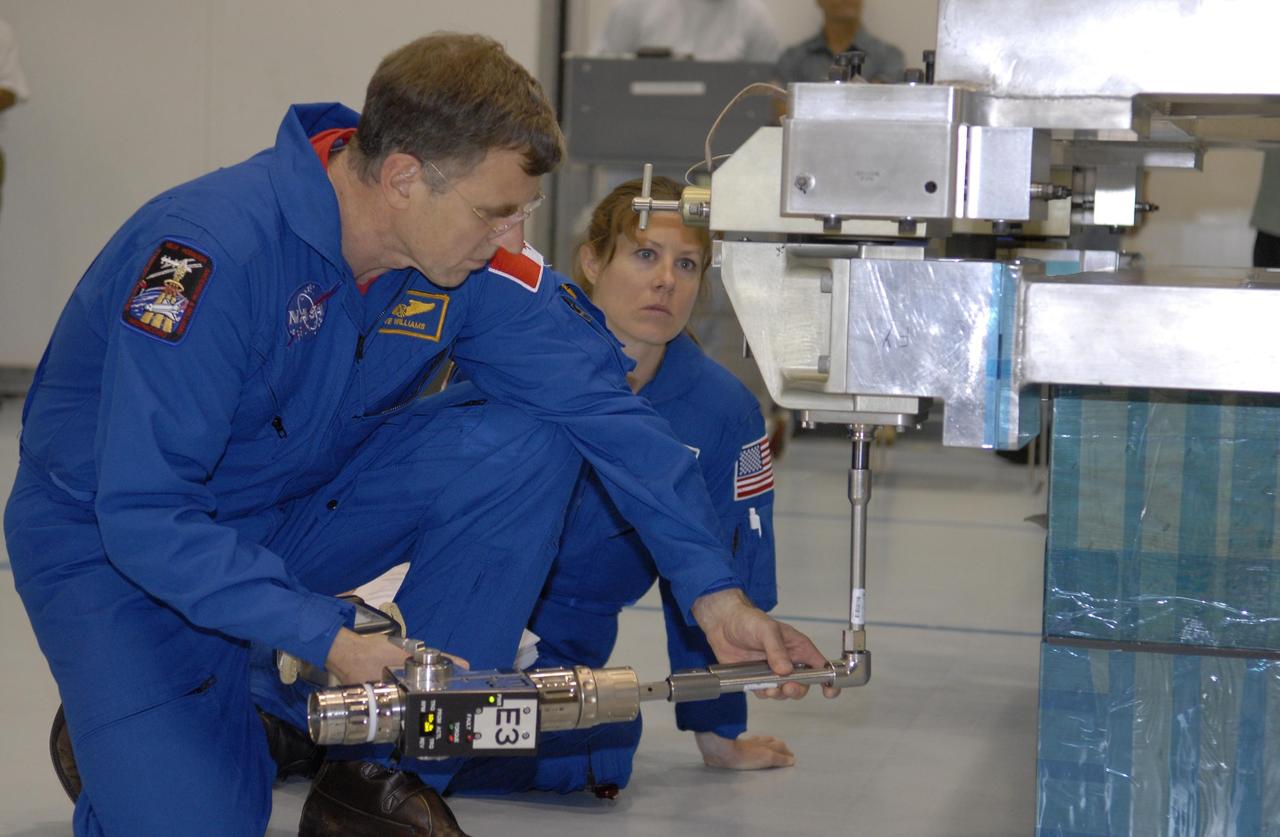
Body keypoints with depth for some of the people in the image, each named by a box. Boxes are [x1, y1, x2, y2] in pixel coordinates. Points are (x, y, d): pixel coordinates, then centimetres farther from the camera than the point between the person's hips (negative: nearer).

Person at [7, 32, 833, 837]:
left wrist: (711, 587, -16)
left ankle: (385, 764, -6)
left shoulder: (476, 258, -14)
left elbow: (602, 404, -10)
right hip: (113, 541, -6)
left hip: (295, 510, 6)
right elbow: (144, 513, -34)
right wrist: (325, 636, -41)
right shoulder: (213, 249, -32)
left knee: (526, 443, -17)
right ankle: (120, 726, 11)